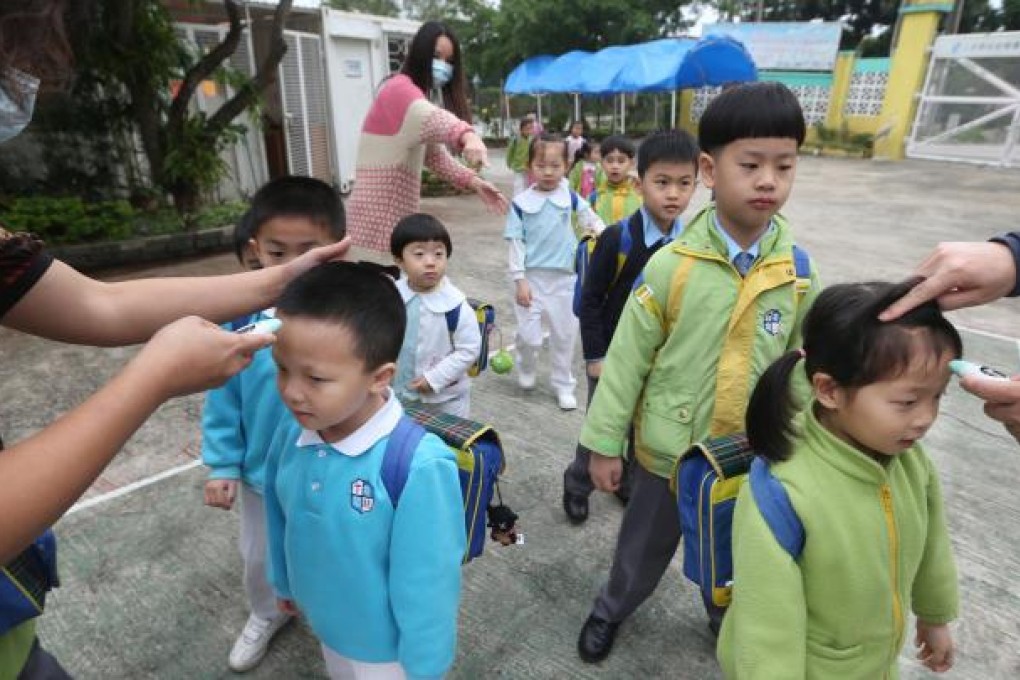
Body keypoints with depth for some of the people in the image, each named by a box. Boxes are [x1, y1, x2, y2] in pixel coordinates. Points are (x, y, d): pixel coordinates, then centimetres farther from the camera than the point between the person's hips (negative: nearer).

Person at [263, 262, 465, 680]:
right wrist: (284, 582, 16)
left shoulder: (418, 468, -35)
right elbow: (280, 519, 2)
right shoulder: (290, 433, -16)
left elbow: (426, 586, -23)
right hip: (325, 627, 6)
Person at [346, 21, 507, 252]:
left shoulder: (415, 96, 19)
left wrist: (474, 182, 4)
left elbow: (436, 155, 18)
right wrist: (467, 135, -55)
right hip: (377, 216, -10)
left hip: (398, 213, 10)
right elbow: (431, 119, -36)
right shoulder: (399, 88, -12)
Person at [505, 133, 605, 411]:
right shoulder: (521, 203, -8)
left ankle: (563, 384, 30)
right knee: (529, 335, -2)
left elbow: (587, 214, 17)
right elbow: (516, 244, -7)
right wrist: (519, 280, -11)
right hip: (532, 277, -2)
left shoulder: (569, 197, -1)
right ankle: (526, 368, 32)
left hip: (564, 277, 3)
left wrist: (601, 230, -1)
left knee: (565, 334, 11)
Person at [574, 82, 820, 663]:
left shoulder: (797, 268, -8)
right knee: (644, 549, 21)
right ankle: (612, 611, 51)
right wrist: (604, 442, -8)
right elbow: (628, 357, -12)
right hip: (669, 449, -2)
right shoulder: (671, 265, -18)